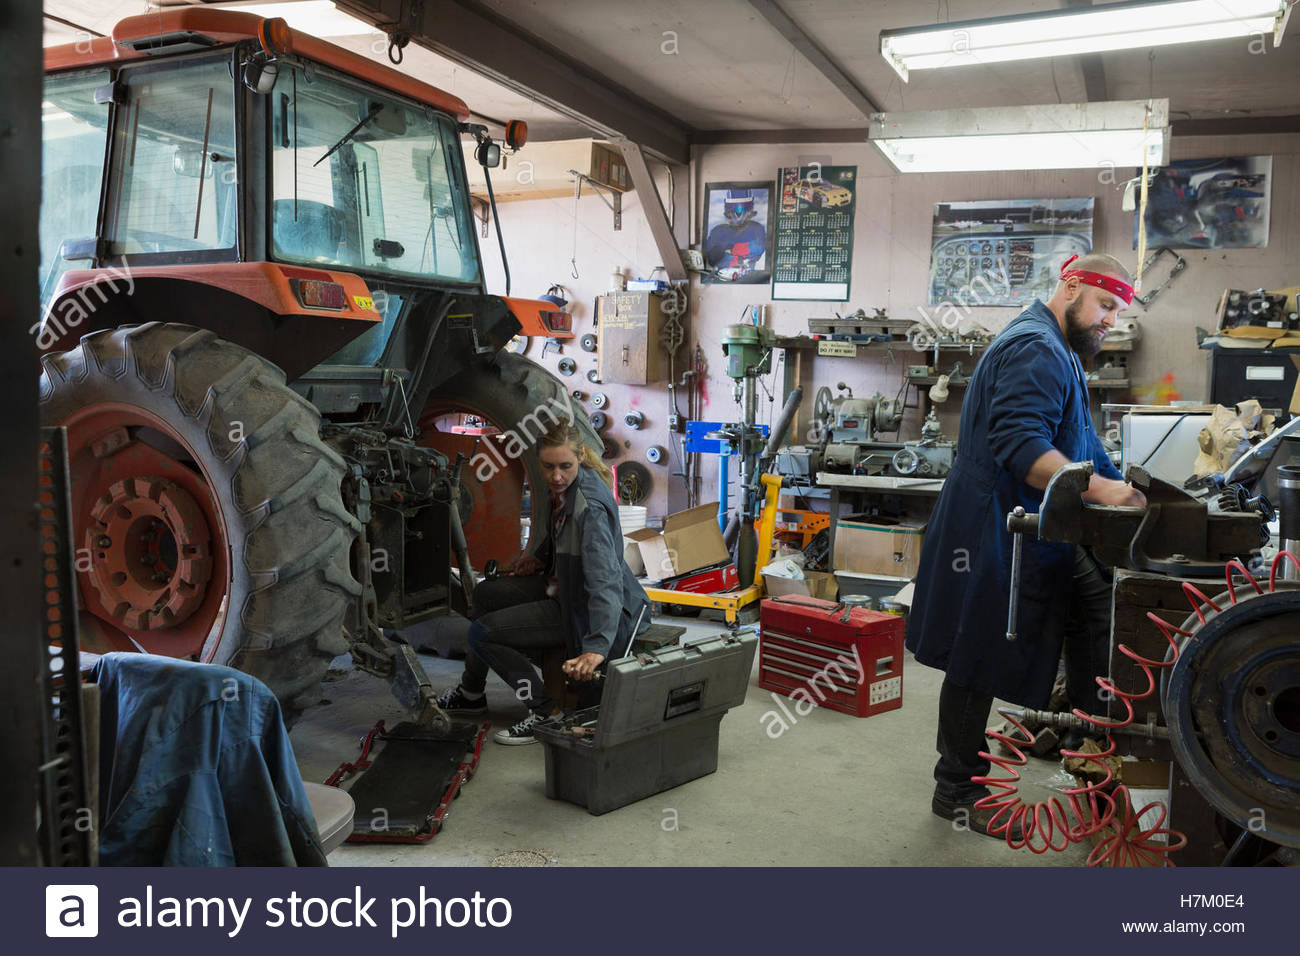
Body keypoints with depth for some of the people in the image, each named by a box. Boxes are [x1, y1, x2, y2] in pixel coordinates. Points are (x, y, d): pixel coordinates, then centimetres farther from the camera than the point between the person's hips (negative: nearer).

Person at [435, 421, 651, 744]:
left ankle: (546, 712, -1)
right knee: (486, 595, 18)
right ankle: (471, 693, 35)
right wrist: (539, 557, 21)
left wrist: (596, 648, -51)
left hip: (585, 609, -9)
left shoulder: (590, 507, -32)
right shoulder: (559, 487, -6)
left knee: (483, 633, -11)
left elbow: (605, 580, -41)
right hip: (563, 585, 9)